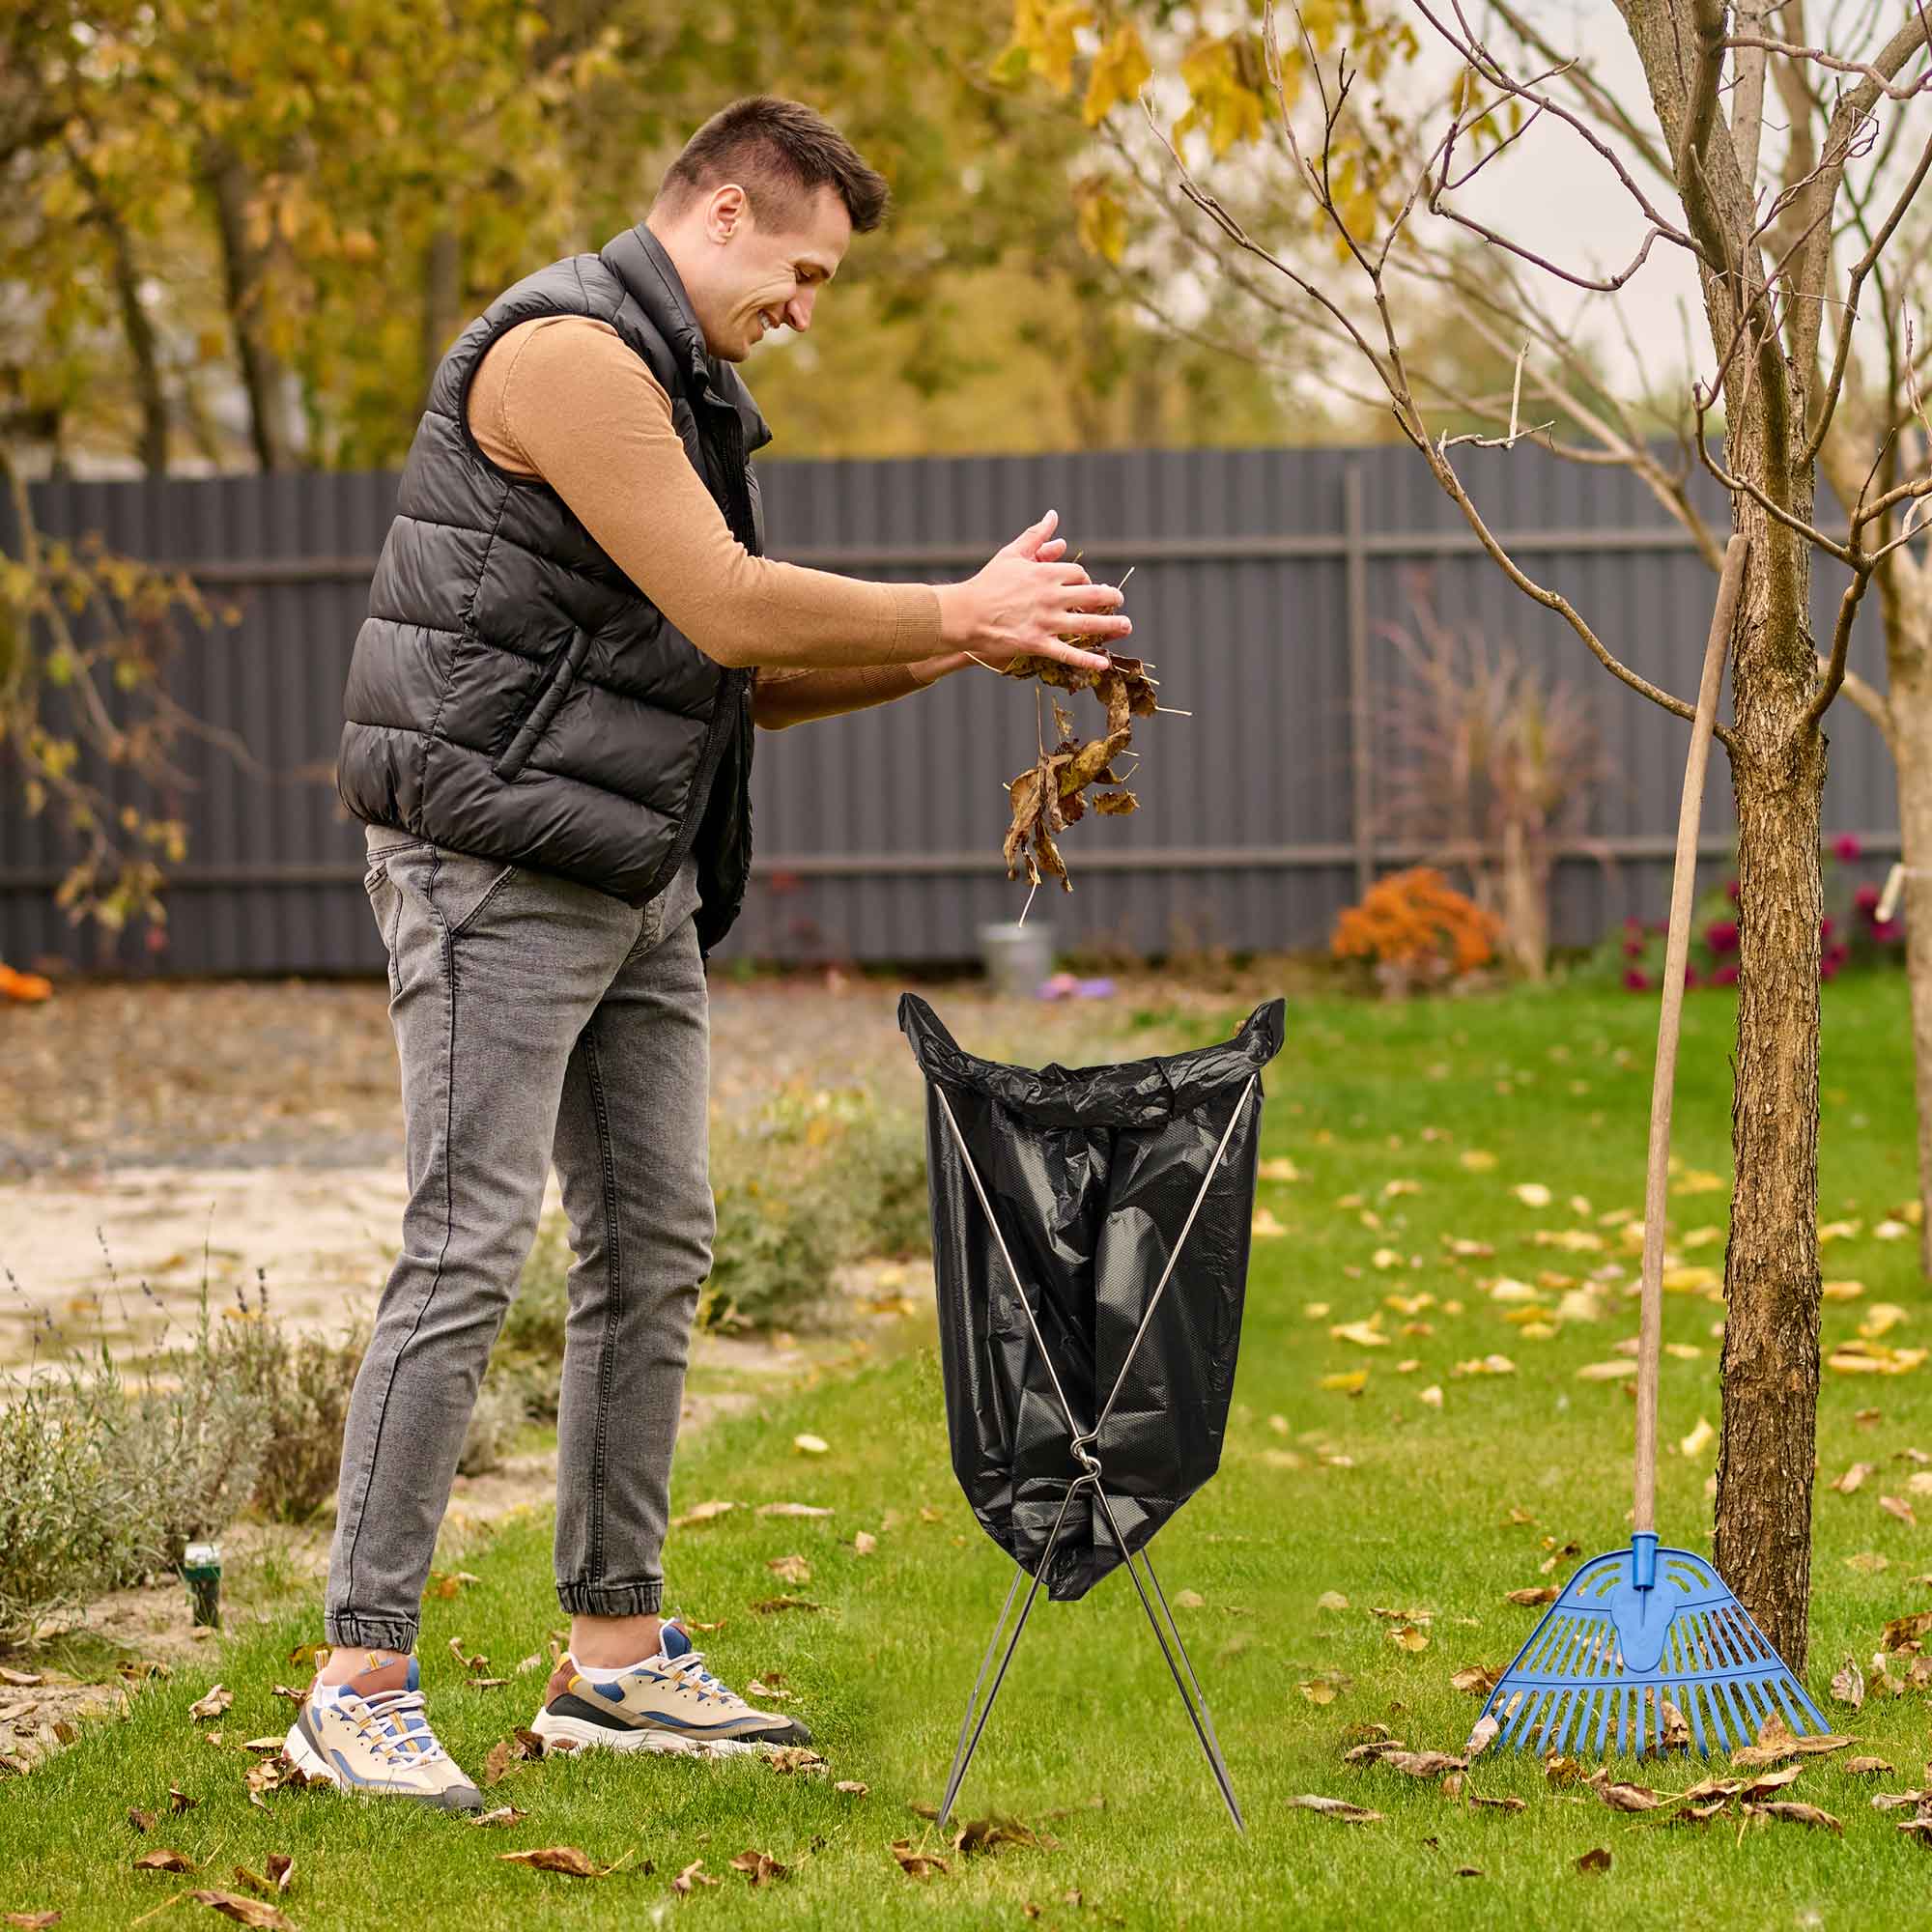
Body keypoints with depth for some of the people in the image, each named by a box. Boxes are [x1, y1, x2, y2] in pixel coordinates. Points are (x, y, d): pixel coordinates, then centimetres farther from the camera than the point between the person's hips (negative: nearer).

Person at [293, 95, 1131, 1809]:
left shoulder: (681, 387, 18)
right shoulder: (567, 352, -15)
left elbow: (742, 681, 17)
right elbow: (730, 611, -20)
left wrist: (964, 645, 7)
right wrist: (963, 612, -10)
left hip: (638, 884, 10)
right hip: (499, 867, -10)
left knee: (653, 1252, 10)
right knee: (468, 1253, -12)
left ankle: (617, 1655, 18)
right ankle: (362, 1689, -10)